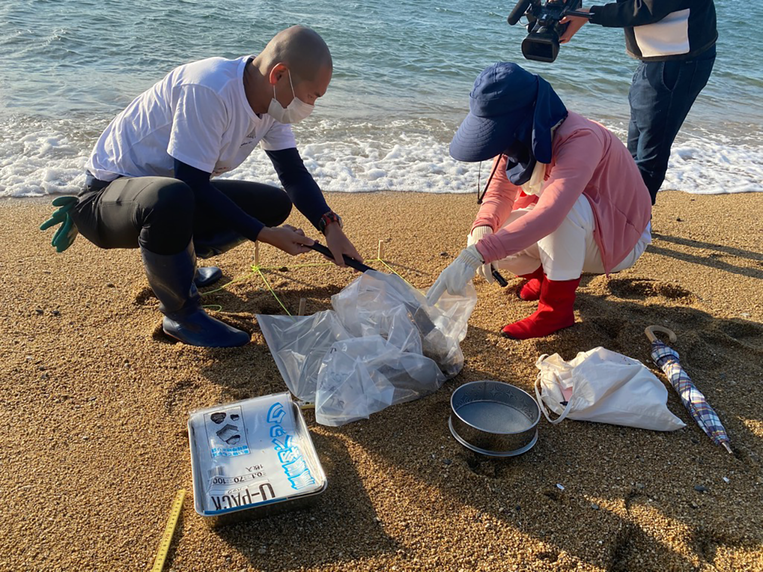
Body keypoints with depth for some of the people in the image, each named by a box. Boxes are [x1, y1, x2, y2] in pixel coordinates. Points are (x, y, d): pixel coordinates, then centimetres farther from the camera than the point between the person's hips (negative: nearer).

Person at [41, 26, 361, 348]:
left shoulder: (271, 101, -4)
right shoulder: (209, 90, -30)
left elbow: (294, 174, -1)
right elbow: (193, 185, -29)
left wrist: (330, 226, -16)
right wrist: (264, 234, -27)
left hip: (176, 191, 8)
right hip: (113, 185, -8)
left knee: (275, 206, 2)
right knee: (172, 198, -41)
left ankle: (173, 264, 13)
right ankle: (182, 315, -14)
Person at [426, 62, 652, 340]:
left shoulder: (579, 140, -34)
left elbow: (550, 213, -48)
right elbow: (499, 194, -9)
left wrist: (474, 256, -54)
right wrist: (482, 229, -33)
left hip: (621, 238, -7)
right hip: (569, 233, 7)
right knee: (487, 237, -14)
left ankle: (557, 307, -17)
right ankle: (547, 275, 11)